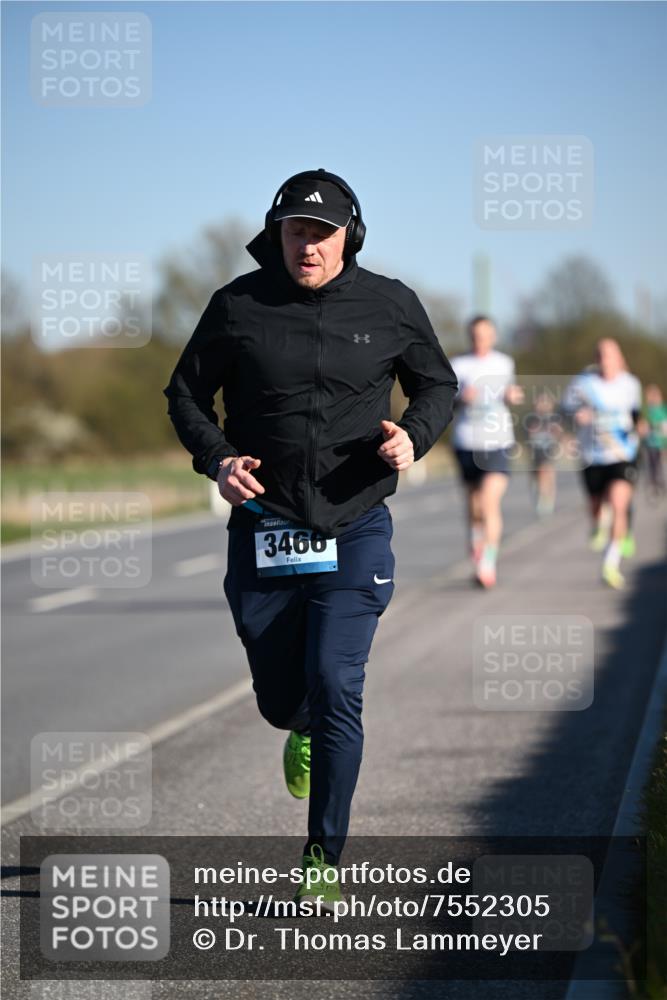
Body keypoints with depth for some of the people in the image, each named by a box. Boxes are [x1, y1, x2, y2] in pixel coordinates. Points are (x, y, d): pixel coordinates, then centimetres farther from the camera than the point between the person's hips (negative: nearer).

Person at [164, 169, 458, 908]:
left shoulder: (389, 306, 0)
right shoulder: (238, 306, -1)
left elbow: (437, 383, 13)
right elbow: (187, 392, 9)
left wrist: (414, 436, -8)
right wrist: (217, 459, -9)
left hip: (355, 529, -1)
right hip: (263, 530, 1)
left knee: (334, 684, -14)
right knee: (279, 698, 10)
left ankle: (325, 858, -4)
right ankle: (306, 733, 50)